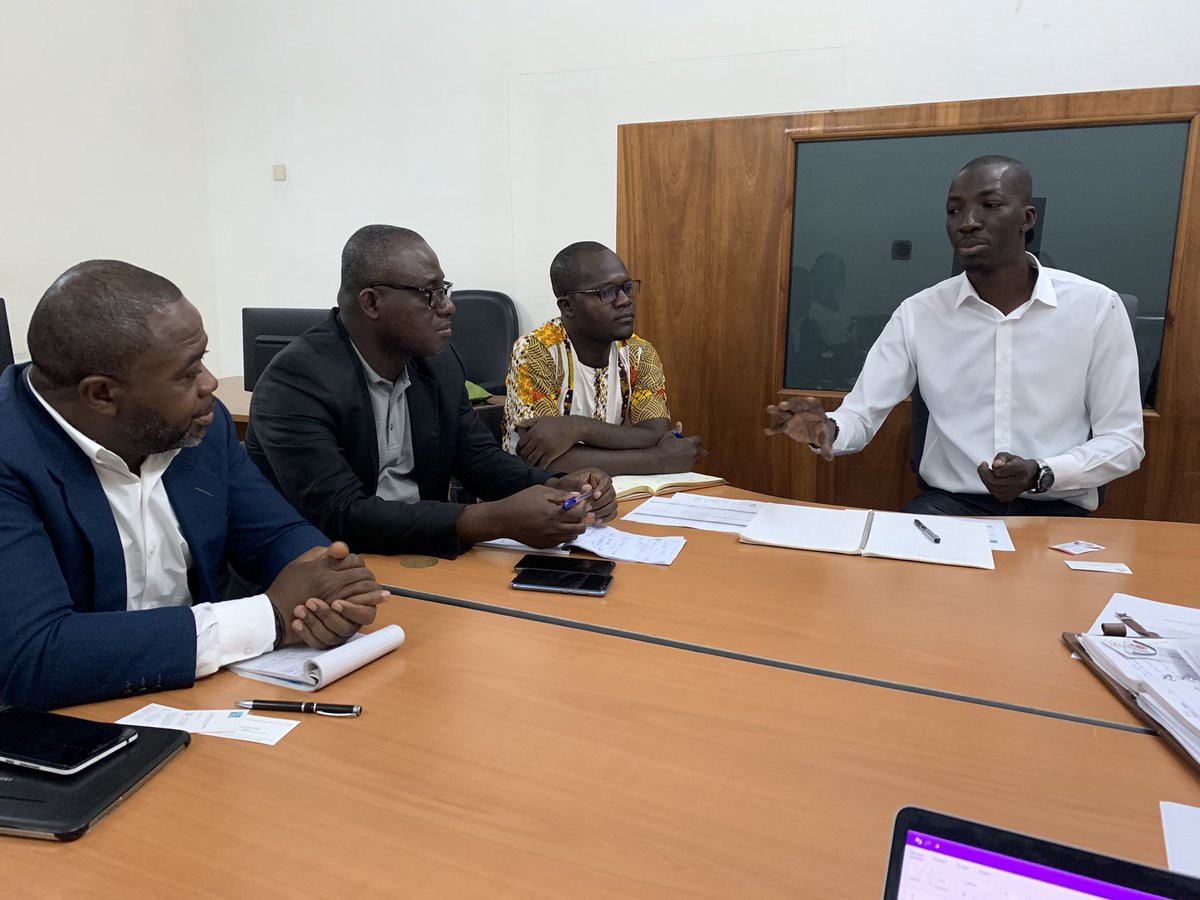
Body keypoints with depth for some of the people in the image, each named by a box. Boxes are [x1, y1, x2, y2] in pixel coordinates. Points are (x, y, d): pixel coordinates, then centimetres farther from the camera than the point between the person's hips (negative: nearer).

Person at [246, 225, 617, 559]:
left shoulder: (439, 360, 2)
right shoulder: (296, 383, -19)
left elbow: (479, 457, 8)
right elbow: (341, 516, -27)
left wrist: (557, 488, -13)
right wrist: (496, 520, -35)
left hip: (423, 554, 6)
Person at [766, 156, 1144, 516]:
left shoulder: (1097, 308, -2)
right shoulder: (918, 313, 0)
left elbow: (1124, 441, -1)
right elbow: (862, 414, -4)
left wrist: (1041, 474, -20)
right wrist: (828, 429, -29)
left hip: (1055, 510, 0)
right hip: (949, 502, 1)